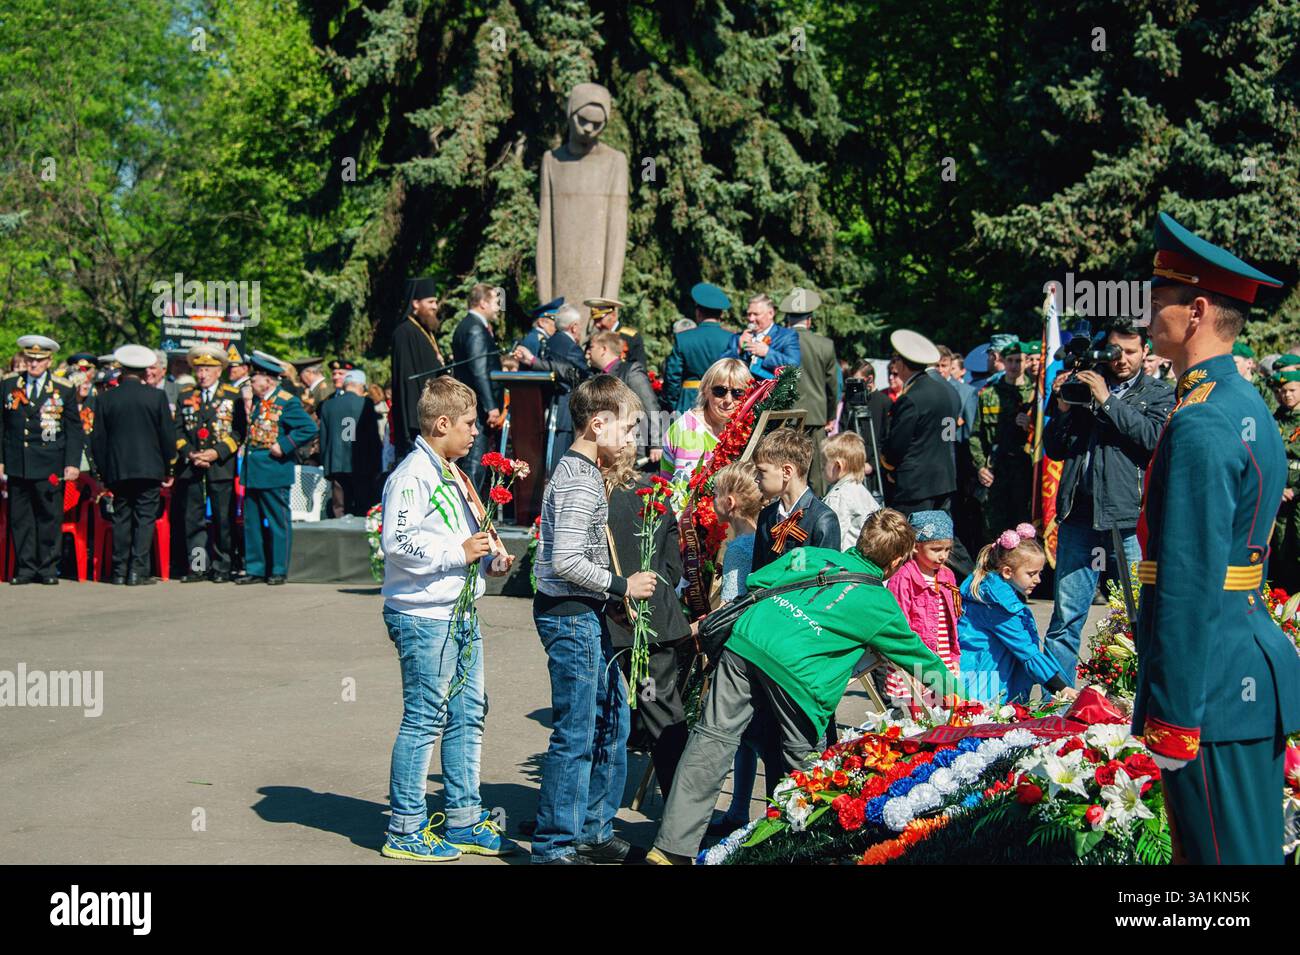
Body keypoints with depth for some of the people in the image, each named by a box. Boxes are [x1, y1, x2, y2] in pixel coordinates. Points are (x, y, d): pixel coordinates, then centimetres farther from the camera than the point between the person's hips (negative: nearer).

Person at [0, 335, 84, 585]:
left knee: (50, 517, 0)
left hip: (51, 467, -2)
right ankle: (25, 568, 10)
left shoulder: (64, 390, 4)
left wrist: (73, 463, -4)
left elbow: (75, 430, 4)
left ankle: (48, 568, 9)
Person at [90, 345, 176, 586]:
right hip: (149, 468, -2)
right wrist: (167, 469, 9)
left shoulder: (106, 398, 1)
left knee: (121, 519, 9)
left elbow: (98, 439, 4)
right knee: (145, 519, 1)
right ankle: (138, 571, -5)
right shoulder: (157, 396, -4)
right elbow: (168, 435, -1)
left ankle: (120, 572, 8)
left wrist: (104, 472, 13)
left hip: (117, 469, 2)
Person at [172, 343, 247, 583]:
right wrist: (190, 454, -6)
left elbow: (239, 430, -1)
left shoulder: (233, 396, 5)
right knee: (192, 519, 2)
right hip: (190, 467, 3)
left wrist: (217, 453, -12)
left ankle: (221, 568, 5)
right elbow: (177, 431, 10)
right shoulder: (184, 396, 13)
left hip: (222, 466, -3)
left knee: (223, 520, -1)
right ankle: (197, 566, 8)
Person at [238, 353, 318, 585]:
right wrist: (246, 446, 14)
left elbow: (309, 429, -20)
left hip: (273, 473, -8)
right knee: (251, 522, 11)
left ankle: (278, 570, 9)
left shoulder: (287, 403, -11)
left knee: (278, 523, 1)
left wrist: (283, 445, -20)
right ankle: (255, 569, 18)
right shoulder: (257, 401, 13)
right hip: (253, 473, 8)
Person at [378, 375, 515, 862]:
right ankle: (406, 830, 5)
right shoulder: (412, 475, -13)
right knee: (425, 719, -4)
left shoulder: (452, 474, 18)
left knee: (468, 715, 13)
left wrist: (490, 558, 10)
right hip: (424, 616, -10)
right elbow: (400, 543, -22)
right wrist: (459, 552, -19)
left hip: (462, 613, 10)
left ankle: (463, 821, 23)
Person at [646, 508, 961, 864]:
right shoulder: (879, 603, 18)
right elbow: (914, 651, 32)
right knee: (804, 759, 13)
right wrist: (948, 681, 50)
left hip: (744, 639, 4)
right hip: (795, 667, -4)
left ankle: (672, 847, -1)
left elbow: (754, 582, 23)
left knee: (712, 738, 2)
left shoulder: (810, 554, 25)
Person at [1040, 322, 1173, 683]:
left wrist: (1108, 401, -10)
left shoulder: (1159, 394, 10)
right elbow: (1054, 450, 15)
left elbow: (1154, 437, -9)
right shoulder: (1082, 385, 16)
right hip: (1079, 514, 2)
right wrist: (1062, 408, 0)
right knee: (1066, 616, 2)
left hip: (1129, 519, -2)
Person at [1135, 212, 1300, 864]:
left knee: (1224, 853, -3)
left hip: (1212, 687, -10)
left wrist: (1171, 716, -19)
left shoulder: (1199, 425, -19)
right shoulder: (1247, 406, 14)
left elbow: (1190, 584, -22)